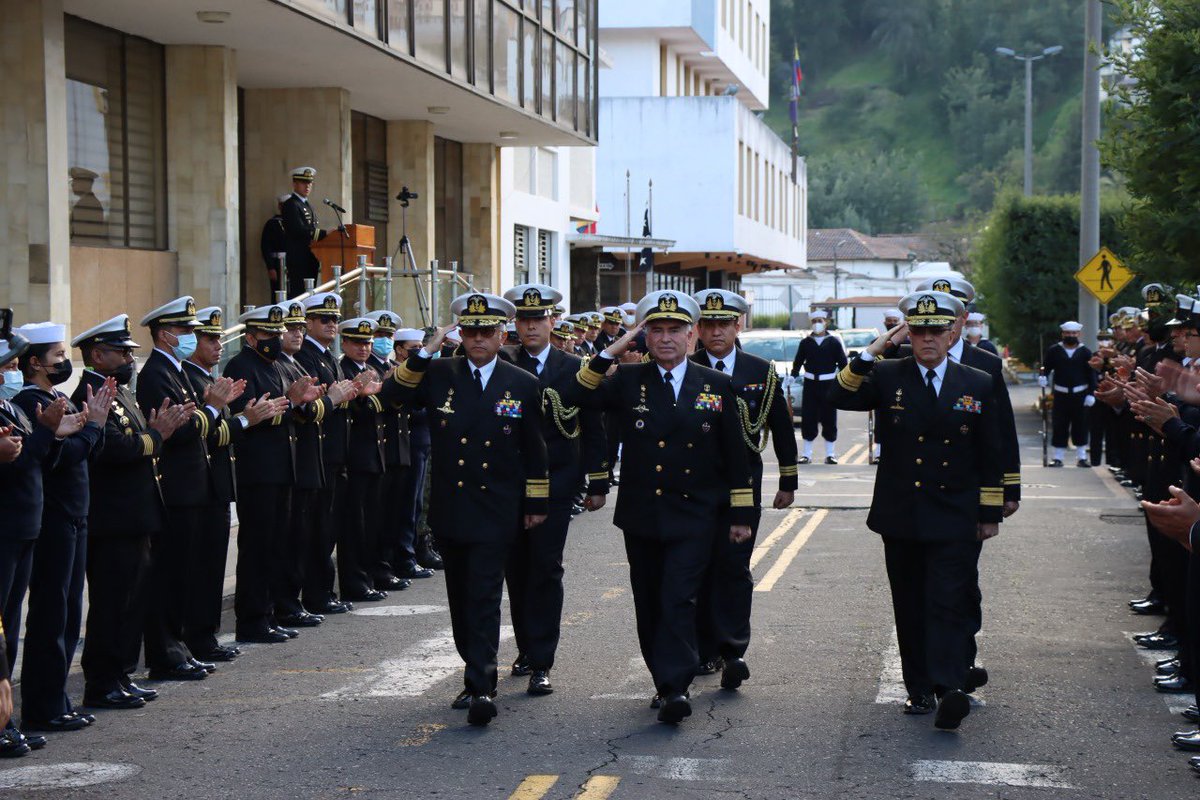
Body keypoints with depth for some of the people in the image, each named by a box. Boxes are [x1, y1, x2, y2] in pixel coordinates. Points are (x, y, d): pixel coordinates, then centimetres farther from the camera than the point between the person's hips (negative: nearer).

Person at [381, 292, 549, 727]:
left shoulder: (523, 384, 2)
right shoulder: (439, 375, 4)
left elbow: (534, 450, 7)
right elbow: (392, 395, -8)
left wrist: (536, 502, 6)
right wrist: (425, 353, -13)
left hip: (496, 511, -3)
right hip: (450, 510, 3)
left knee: (484, 598, -11)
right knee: (461, 598, 12)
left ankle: (481, 688, -15)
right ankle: (477, 674, 26)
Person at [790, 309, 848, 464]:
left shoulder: (834, 342, 0)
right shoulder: (805, 342, 4)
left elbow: (843, 363, 1)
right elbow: (798, 362, 9)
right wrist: (792, 376, -2)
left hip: (829, 385, -1)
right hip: (810, 384, 1)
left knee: (829, 420, 2)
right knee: (808, 420, 2)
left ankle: (830, 454, 10)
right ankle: (807, 454, 10)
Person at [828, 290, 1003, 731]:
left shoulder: (977, 384, 5)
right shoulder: (886, 376, 4)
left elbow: (990, 456, 8)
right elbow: (840, 397, -12)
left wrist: (990, 513, 7)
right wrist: (869, 354, -19)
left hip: (955, 518, -1)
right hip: (901, 516, 2)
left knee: (950, 603, -11)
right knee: (910, 607, 8)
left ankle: (950, 689, -20)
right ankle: (919, 689, 17)